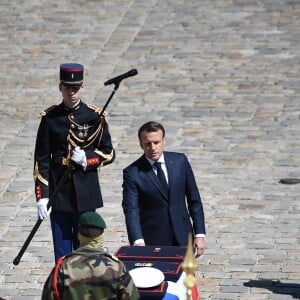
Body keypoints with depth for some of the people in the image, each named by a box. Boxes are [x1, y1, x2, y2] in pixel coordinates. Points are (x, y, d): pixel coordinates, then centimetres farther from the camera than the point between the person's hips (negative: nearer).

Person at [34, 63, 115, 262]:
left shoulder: (94, 116, 0)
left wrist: (87, 159, -15)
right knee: (62, 250, 4)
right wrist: (42, 196, -7)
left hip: (86, 192, 0)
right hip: (59, 191, 0)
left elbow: (109, 154, 5)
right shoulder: (50, 117, 0)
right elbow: (41, 159, 0)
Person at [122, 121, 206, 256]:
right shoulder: (132, 173, -7)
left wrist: (199, 234, 2)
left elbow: (194, 200, 7)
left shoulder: (180, 161, 2)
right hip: (151, 242, -2)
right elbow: (131, 211, -15)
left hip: (182, 239, 3)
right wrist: (138, 242, -31)